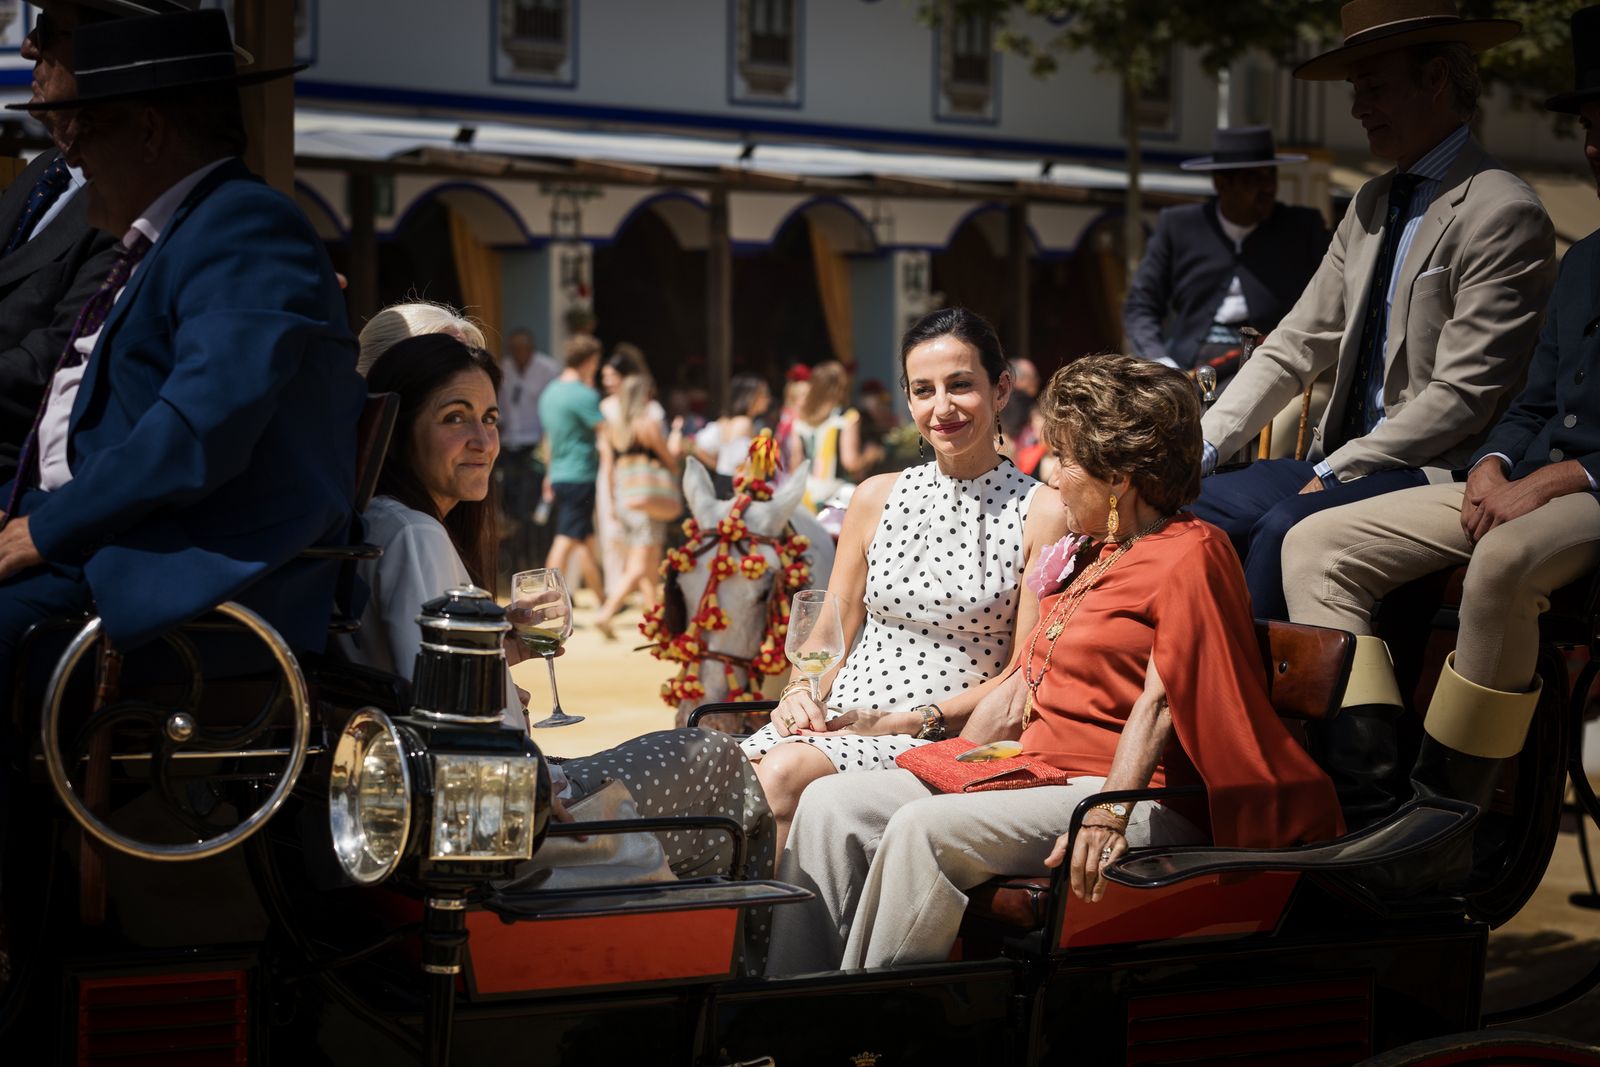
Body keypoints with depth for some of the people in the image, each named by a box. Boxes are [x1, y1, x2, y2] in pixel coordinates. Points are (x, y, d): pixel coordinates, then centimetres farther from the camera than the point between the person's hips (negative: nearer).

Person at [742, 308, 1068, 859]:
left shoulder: (1042, 513, 0)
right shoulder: (877, 498, 14)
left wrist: (909, 721, -12)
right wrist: (799, 692, -4)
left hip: (939, 743, -4)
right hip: (835, 725, 4)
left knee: (788, 773, -32)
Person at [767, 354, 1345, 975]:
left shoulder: (1190, 553, -7)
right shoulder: (1088, 556, 22)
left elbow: (1158, 701, -18)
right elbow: (1021, 687, 22)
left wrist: (1108, 813, -28)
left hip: (1134, 801, -9)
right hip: (1033, 773, 10)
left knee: (923, 829, -31)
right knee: (832, 806, -5)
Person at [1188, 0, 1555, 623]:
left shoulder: (1503, 214, -10)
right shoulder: (1371, 204, 16)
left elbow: (1462, 396, -16)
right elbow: (1297, 344, 14)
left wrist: (1334, 472, -17)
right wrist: (1206, 442, 1)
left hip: (1437, 472, -8)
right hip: (1341, 460, 8)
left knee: (1284, 527, -31)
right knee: (1194, 510, -12)